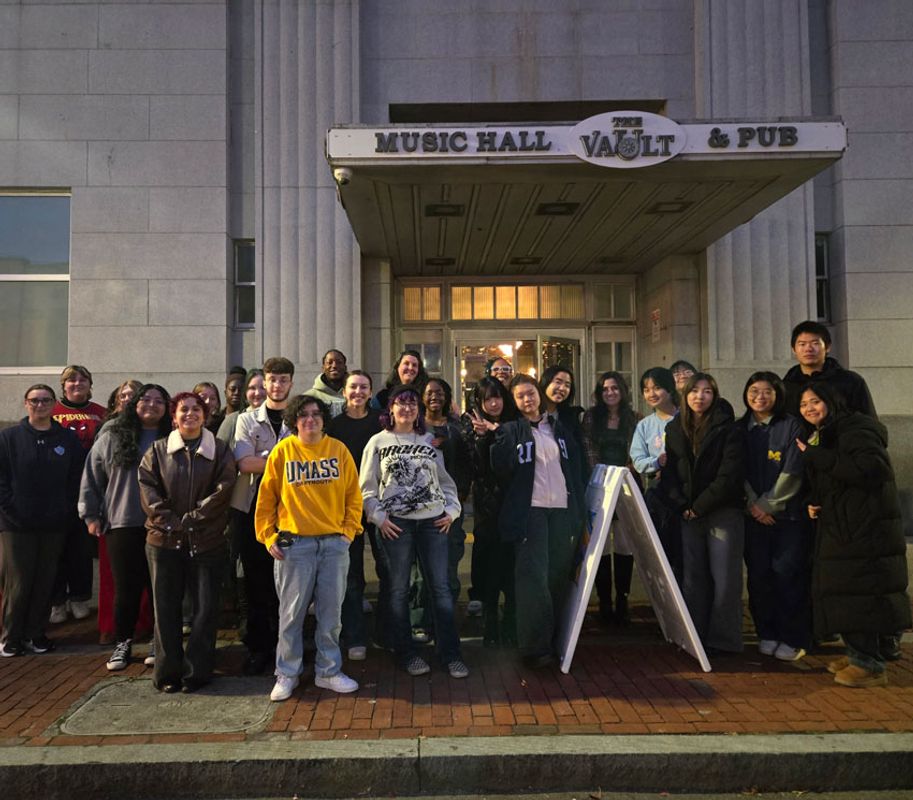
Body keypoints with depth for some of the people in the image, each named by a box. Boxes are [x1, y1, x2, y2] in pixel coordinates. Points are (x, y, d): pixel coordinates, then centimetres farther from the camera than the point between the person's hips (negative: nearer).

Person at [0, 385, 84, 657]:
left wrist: (66, 509, -3)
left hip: (54, 524, 2)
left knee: (45, 583, 8)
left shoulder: (69, 439, 6)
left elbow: (76, 478, 6)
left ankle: (36, 634, 21)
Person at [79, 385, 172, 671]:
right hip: (122, 525, 0)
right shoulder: (111, 438, 5)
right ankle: (123, 643, 22)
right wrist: (91, 515, 5)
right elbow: (91, 478, 8)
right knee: (126, 589, 6)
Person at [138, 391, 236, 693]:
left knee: (206, 608, 2)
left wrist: (192, 518, -13)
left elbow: (223, 490, -5)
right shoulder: (157, 450, 9)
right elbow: (147, 487, -1)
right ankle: (167, 673, 17)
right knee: (166, 608, 6)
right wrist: (169, 521, -13)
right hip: (164, 540, 1)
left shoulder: (220, 451, 5)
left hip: (207, 541, -1)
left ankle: (197, 672, 14)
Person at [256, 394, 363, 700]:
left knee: (331, 612, 8)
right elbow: (266, 498, 3)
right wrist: (268, 536, -2)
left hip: (334, 542, 2)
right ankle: (287, 675, 20)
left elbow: (353, 495, 7)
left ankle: (328, 671, 22)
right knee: (291, 612, 5)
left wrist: (349, 529, 0)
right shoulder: (282, 451, 0)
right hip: (294, 543, -1)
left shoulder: (339, 450, 4)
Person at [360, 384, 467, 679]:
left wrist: (452, 510, 3)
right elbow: (367, 487, 4)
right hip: (395, 523, -1)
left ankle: (450, 653, 10)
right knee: (399, 589, 5)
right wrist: (379, 517, -7)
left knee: (441, 586, 1)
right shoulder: (378, 442, 6)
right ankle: (406, 653, 19)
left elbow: (446, 480, 16)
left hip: (433, 521, 2)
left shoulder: (430, 441, 13)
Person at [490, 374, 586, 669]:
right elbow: (502, 469, -8)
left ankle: (556, 641, 19)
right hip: (530, 511, -3)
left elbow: (578, 467, 15)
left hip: (563, 511, 3)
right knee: (534, 579, -8)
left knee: (559, 577, 6)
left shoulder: (560, 426, 16)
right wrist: (499, 436, -21)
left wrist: (580, 510, 9)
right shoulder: (511, 430, 6)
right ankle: (535, 647, 0)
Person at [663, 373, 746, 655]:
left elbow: (729, 475, -10)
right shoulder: (674, 429, 11)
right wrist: (682, 506, -4)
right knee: (693, 578, 6)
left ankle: (722, 640, 8)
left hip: (724, 513, -4)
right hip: (688, 515, 4)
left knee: (724, 578, -1)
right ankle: (695, 638, 15)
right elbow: (670, 472, 9)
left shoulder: (729, 429, -3)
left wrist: (699, 507, -11)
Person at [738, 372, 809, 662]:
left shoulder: (791, 426, -2)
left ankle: (793, 639, 7)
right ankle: (767, 634, 17)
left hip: (787, 513, -3)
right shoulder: (740, 429, 9)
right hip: (753, 515, 3)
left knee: (787, 574, -4)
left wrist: (767, 504, -10)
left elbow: (792, 472, -7)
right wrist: (752, 504, -7)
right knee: (758, 575, 4)